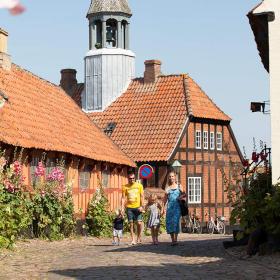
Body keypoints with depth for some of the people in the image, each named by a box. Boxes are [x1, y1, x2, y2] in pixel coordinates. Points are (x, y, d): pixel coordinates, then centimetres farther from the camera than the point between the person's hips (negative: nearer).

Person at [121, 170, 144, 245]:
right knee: (131, 224, 0)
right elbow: (123, 198, 5)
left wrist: (142, 206, -6)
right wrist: (122, 208, -4)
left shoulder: (139, 185, 4)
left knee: (139, 223, -7)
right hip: (129, 207, 1)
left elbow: (142, 196, 4)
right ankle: (133, 239, 4)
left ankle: (139, 238, 12)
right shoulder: (125, 187, 5)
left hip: (137, 207, -1)